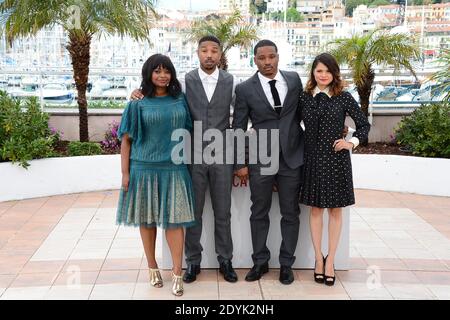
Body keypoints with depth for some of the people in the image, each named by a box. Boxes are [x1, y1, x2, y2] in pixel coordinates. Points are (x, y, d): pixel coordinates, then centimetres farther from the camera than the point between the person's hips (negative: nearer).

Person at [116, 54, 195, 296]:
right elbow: (126, 140, 0)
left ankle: (177, 274, 4)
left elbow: (188, 131, 14)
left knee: (174, 219, -2)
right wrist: (125, 173, -4)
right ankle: (152, 267, 25)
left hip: (174, 168, 1)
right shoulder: (138, 104, 0)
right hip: (145, 168, -1)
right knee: (147, 219, 9)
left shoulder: (180, 100, 6)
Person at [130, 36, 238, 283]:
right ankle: (193, 261, 24)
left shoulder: (231, 82, 2)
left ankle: (225, 260, 25)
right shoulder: (185, 81, 0)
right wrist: (141, 94, -11)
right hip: (193, 157, 0)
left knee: (223, 213, 10)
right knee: (193, 212, 9)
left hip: (221, 156, 0)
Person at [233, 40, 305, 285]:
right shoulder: (245, 89, -3)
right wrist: (240, 163, -3)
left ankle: (286, 264, 21)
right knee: (259, 213, 9)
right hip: (260, 160, -1)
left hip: (292, 157, 2)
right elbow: (238, 128, 0)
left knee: (290, 214, 8)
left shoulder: (294, 80, 4)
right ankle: (260, 262, 24)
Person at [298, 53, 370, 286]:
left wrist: (352, 142, -11)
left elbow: (364, 124, 3)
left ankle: (330, 261, 16)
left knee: (335, 210, 6)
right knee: (315, 208, 8)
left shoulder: (344, 98, -2)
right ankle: (318, 258, 20)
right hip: (312, 159, 1)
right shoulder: (303, 98, 2)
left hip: (337, 159, -1)